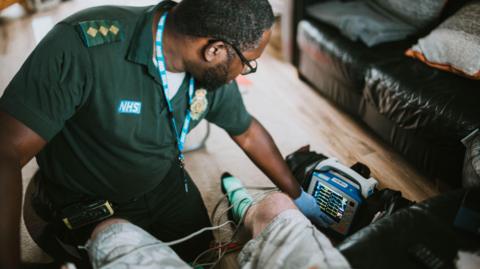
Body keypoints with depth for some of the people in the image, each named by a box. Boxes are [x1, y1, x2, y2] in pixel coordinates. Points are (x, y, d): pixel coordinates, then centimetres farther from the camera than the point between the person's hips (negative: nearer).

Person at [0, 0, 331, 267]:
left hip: (167, 187, 4)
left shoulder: (213, 71, -17)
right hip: (86, 209, -4)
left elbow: (248, 132, 1)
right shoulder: (82, 46, -36)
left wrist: (297, 196, 9)